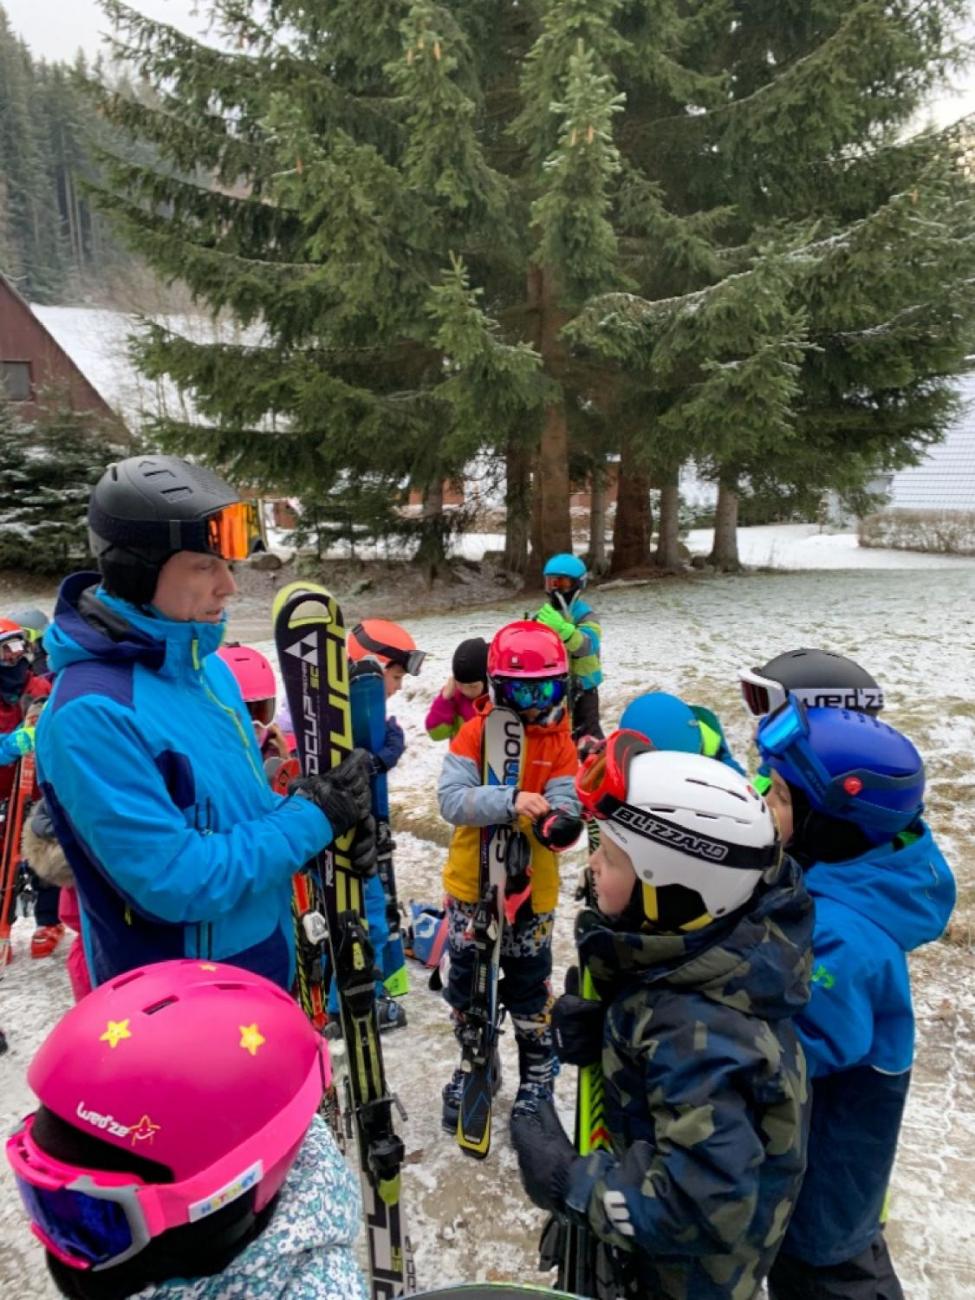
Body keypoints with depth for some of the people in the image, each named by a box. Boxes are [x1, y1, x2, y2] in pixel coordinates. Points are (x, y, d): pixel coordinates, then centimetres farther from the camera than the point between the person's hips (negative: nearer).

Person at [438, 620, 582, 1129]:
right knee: (467, 984, 16)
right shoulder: (474, 734, -10)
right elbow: (451, 799, -22)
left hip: (531, 889, 0)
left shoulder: (560, 744, -5)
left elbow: (562, 804, -13)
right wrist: (510, 801, -36)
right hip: (472, 883, 0)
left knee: (528, 990, 13)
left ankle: (538, 1074, 39)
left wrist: (559, 824, -37)